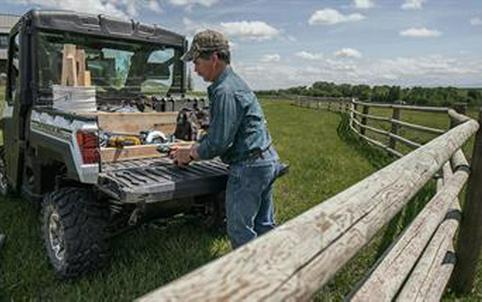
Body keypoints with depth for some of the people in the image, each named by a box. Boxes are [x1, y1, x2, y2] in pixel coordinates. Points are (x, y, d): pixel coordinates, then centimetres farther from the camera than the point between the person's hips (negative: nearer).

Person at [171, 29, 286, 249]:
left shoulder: (225, 92, -20)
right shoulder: (234, 82, 14)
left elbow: (218, 143, -21)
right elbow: (217, 132, 18)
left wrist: (190, 154, -4)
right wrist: (192, 150, 14)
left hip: (249, 168, -10)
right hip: (267, 161, 10)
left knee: (240, 231, 5)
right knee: (264, 227, 20)